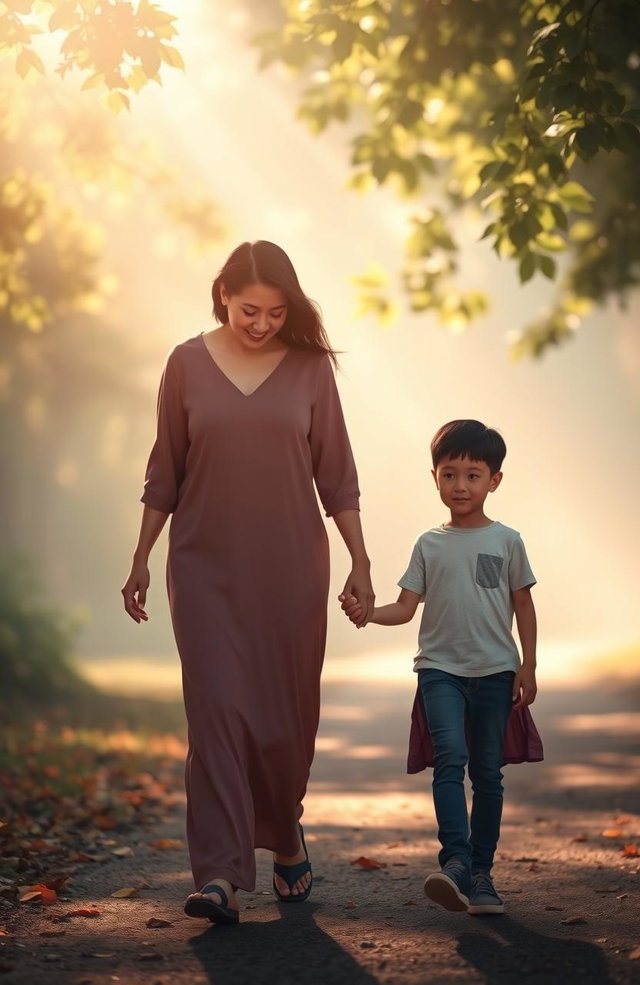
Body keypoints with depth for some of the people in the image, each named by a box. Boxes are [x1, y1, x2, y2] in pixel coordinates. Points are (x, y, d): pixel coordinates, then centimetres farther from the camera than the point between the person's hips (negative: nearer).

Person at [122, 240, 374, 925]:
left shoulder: (308, 366, 1)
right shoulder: (188, 364, 1)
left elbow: (335, 472, 5)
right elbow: (165, 471, 7)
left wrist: (360, 563, 2)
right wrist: (141, 559, 7)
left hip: (291, 566, 1)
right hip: (206, 566, -1)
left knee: (288, 713, 7)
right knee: (217, 707, -10)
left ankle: (284, 837, 34)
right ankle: (219, 875, -11)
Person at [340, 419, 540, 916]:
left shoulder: (507, 541, 6)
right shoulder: (429, 545, 8)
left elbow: (523, 604, 8)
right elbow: (406, 607, 5)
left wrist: (528, 665, 2)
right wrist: (366, 612, -14)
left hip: (495, 670, 0)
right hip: (441, 669, 0)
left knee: (487, 771, 4)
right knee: (450, 757, -20)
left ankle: (481, 871, 11)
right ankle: (455, 862, -26)